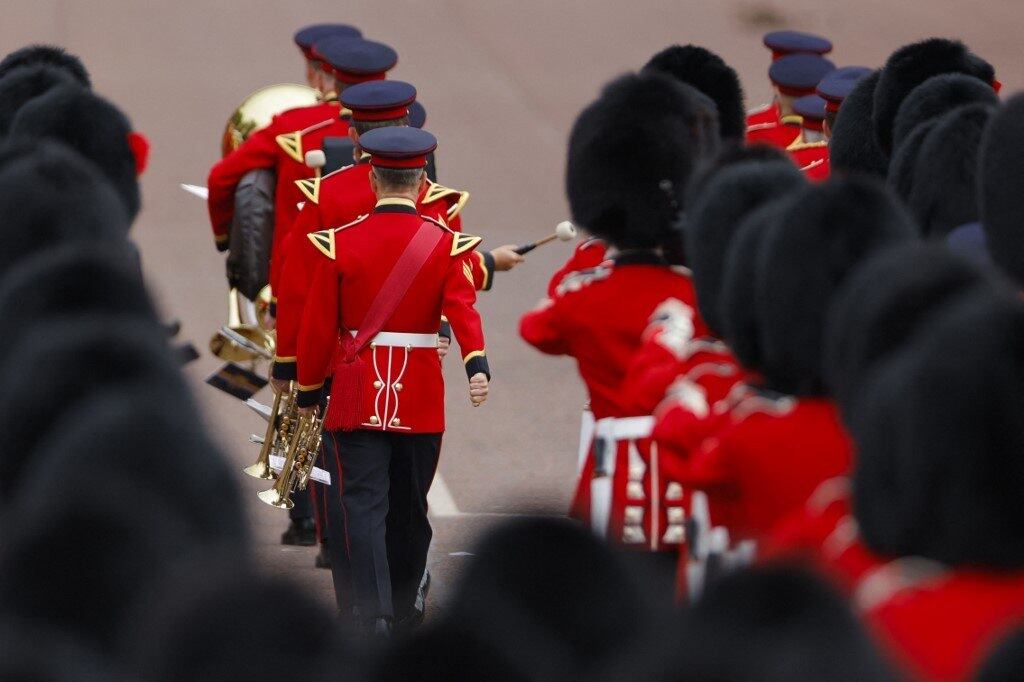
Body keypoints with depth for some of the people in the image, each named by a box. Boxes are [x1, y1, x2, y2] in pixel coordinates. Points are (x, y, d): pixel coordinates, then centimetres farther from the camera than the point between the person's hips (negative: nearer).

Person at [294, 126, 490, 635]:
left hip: (358, 394, -1)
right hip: (421, 395, 1)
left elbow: (318, 326, 0)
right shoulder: (446, 245, -3)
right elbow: (463, 308, -19)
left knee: (365, 505, -2)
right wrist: (477, 365, -31)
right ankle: (401, 607, 30)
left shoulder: (340, 244, -4)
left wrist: (308, 391, 11)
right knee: (411, 506, 16)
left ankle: (373, 612, -16)